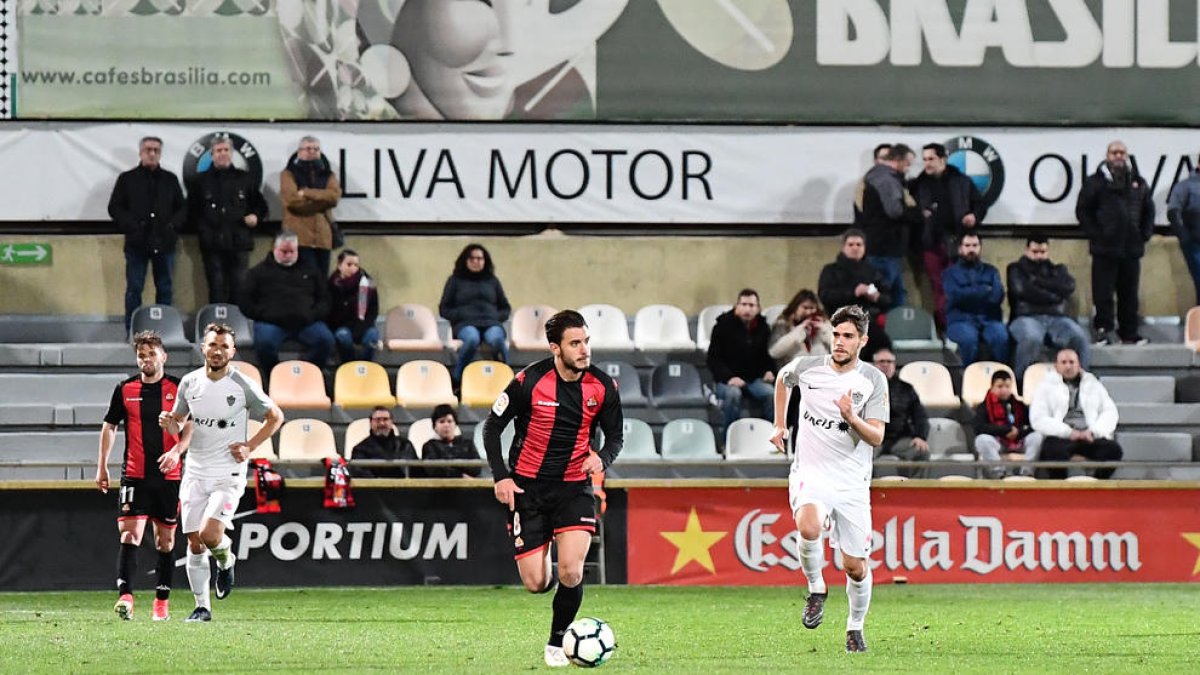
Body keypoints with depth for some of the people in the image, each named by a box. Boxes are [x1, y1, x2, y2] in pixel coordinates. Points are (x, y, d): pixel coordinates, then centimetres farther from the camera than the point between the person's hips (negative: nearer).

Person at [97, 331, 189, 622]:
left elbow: (190, 426, 0)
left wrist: (176, 451, -18)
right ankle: (125, 597, -22)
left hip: (168, 475, 0)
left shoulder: (177, 388, 1)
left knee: (165, 540, 7)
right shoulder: (125, 389, 5)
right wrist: (102, 466, 9)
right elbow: (109, 426, 13)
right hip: (134, 475, 0)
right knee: (130, 533, -13)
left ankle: (162, 601, 14)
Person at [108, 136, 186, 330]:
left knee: (165, 289, 6)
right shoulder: (127, 179, 4)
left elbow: (182, 208, 13)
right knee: (134, 289, -1)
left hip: (164, 243, 2)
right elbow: (115, 208, 0)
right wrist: (131, 226, -12)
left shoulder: (170, 180, 11)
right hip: (137, 243, -2)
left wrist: (173, 225, -5)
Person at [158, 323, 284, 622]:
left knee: (210, 535, -20)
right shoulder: (189, 383, 3)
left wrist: (250, 446, -4)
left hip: (228, 473, -4)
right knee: (194, 543, 2)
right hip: (195, 472, 4)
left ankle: (225, 560, 15)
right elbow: (179, 422, 16)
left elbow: (275, 417, 4)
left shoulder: (243, 386, -8)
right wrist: (168, 423, -8)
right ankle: (201, 607, 13)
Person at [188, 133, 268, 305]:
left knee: (239, 290, -1)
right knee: (217, 291, -2)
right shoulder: (201, 181, 10)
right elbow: (192, 212, 9)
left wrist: (256, 217, -2)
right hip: (212, 245, -1)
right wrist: (202, 228, -5)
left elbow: (261, 206, 18)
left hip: (239, 244, 1)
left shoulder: (245, 179, 12)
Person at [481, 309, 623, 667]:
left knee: (570, 572, -18)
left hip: (574, 486, 1)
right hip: (528, 487, -1)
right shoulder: (529, 381, -14)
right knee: (536, 583, -5)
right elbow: (492, 426, -2)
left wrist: (602, 457, -15)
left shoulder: (603, 386, -6)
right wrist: (500, 477, -11)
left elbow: (615, 434, 8)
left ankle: (557, 643, 5)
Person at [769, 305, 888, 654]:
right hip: (810, 472, 0)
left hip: (852, 481, 0)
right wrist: (779, 425, 25)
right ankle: (816, 589, -5)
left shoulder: (873, 380, -4)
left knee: (855, 566, 2)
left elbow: (876, 437, -9)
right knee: (808, 528, -32)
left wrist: (851, 417, -27)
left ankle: (855, 628, 28)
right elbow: (782, 379, 24)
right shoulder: (806, 367, -1)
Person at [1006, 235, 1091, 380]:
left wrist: (1038, 281, 2)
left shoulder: (1057, 270, 25)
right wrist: (1053, 297, 1)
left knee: (1079, 337, -29)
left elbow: (1069, 287, 3)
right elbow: (1022, 291, -3)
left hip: (1056, 318, 3)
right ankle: (1021, 379, -31)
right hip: (1026, 317, -3)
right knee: (1032, 338, -40)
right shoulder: (1016, 269, 18)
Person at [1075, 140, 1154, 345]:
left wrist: (1145, 235, 6)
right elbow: (1083, 211, -1)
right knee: (1103, 293, -4)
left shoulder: (1138, 184, 12)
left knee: (1129, 294, 7)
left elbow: (1149, 211, 18)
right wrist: (1095, 235, -8)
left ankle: (1129, 333, 13)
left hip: (1131, 250, 4)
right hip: (1104, 249, -4)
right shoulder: (1095, 182, 0)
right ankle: (1103, 330, 3)